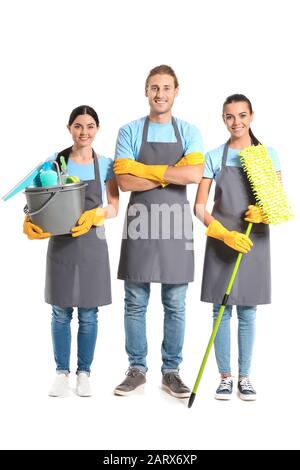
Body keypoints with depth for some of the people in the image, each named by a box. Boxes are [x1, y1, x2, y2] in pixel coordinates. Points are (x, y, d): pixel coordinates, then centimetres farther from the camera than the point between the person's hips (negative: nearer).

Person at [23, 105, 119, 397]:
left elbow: (114, 207, 2)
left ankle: (84, 373, 18)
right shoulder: (55, 162, 2)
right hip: (61, 244, 0)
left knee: (88, 314, 5)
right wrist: (31, 221, -15)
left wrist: (94, 216, -18)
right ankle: (62, 373, 18)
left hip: (92, 245, 0)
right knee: (61, 313, 6)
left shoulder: (105, 165, 2)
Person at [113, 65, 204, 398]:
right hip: (139, 221, 0)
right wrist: (171, 174, -10)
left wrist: (146, 169, -11)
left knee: (175, 305, 6)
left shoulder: (189, 132, 7)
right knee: (135, 303, 5)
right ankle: (137, 370, 18)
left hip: (176, 222, 1)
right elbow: (125, 181, -8)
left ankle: (171, 371, 18)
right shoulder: (129, 132, 4)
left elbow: (195, 174, -11)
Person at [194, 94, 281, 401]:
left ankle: (245, 377, 19)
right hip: (220, 243, 0)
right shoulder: (214, 157, 0)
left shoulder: (268, 155, 3)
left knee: (247, 313, 7)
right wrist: (225, 234, -16)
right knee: (222, 312, 4)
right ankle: (225, 377, 16)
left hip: (255, 242, 1)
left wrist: (264, 212, -17)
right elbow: (199, 207, -3)